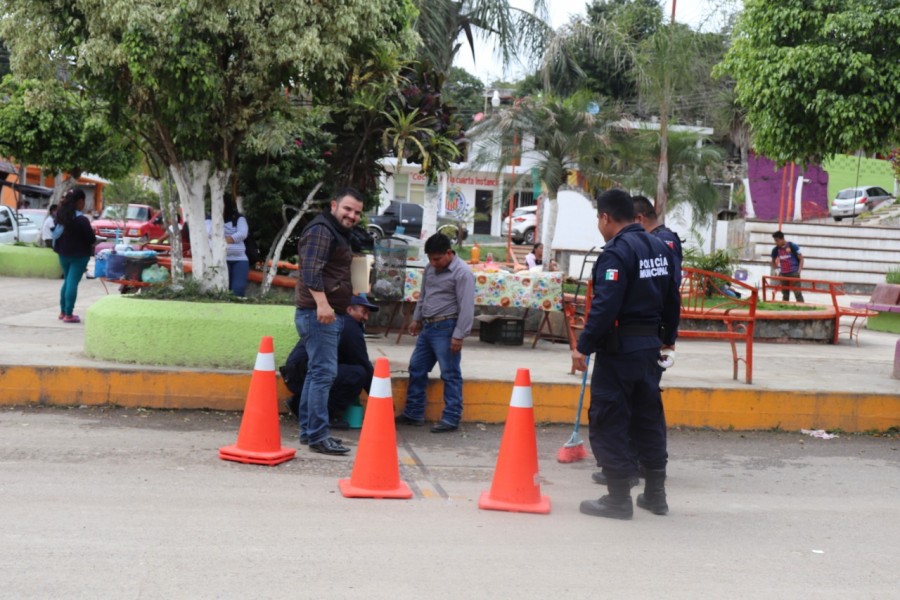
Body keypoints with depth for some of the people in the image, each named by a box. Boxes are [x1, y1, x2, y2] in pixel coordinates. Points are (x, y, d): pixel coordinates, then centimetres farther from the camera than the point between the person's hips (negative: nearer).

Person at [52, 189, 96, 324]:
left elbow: (57, 233, 7)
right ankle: (68, 315, -5)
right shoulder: (81, 220, -20)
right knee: (73, 282, -5)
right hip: (79, 254, -7)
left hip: (63, 253, 7)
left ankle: (63, 311, 23)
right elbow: (91, 239, -15)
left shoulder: (60, 215, 1)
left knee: (67, 281, 19)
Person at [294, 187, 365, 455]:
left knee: (317, 372, 14)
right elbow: (311, 271, -25)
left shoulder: (338, 233, 21)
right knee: (324, 372, -12)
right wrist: (322, 304, -35)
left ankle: (309, 430, 22)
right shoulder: (321, 231, -12)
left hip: (330, 313, 11)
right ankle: (318, 436, -12)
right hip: (319, 313, -11)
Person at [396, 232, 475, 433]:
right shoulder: (430, 268, 12)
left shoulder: (462, 272, -14)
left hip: (446, 328, -9)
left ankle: (451, 418, 2)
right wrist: (417, 319, 24)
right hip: (428, 327, 9)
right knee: (416, 369, 13)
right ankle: (413, 413, 23)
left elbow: (466, 307, -18)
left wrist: (459, 335, -20)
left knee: (450, 374, -4)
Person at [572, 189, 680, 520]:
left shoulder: (617, 251, -16)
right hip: (650, 344, 9)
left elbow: (605, 305, -23)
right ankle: (655, 494, 24)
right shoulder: (660, 247, 11)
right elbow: (671, 298, 18)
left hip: (619, 347, -9)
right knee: (648, 417, 16)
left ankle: (619, 498, 3)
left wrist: (584, 346, -20)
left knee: (609, 421, 0)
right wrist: (667, 337, 28)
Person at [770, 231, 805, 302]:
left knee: (797, 293, -9)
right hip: (783, 274, 5)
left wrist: (799, 271, -10)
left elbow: (801, 259, -3)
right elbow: (773, 262, 22)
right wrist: (777, 268, 8)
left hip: (794, 273, -5)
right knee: (785, 294, 10)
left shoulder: (792, 246, -7)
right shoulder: (776, 250, 4)